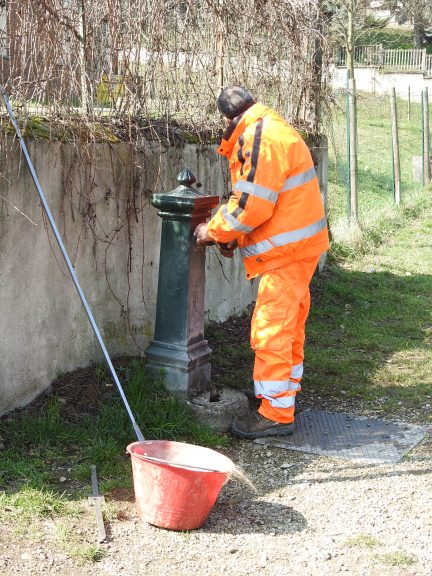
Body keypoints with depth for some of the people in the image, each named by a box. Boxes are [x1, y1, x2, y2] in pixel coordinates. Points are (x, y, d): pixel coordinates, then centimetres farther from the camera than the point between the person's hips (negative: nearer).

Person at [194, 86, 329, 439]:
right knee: (289, 325, 21)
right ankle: (287, 390, 36)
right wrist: (233, 236, 8)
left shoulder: (260, 138, -18)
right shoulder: (271, 130, 17)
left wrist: (214, 231, -9)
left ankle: (276, 414, -2)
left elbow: (252, 204, -22)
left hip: (287, 249, -11)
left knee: (271, 330, -7)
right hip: (298, 243, 11)